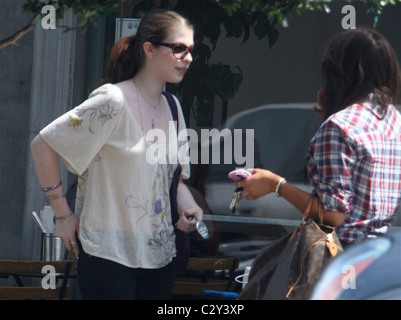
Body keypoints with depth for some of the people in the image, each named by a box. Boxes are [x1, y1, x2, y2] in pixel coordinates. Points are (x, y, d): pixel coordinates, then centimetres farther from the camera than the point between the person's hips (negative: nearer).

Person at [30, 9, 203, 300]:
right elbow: (43, 144, -14)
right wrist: (63, 214, -12)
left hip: (160, 253, 7)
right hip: (110, 254, -7)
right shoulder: (114, 101, -14)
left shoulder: (172, 107, 10)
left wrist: (188, 206, 3)